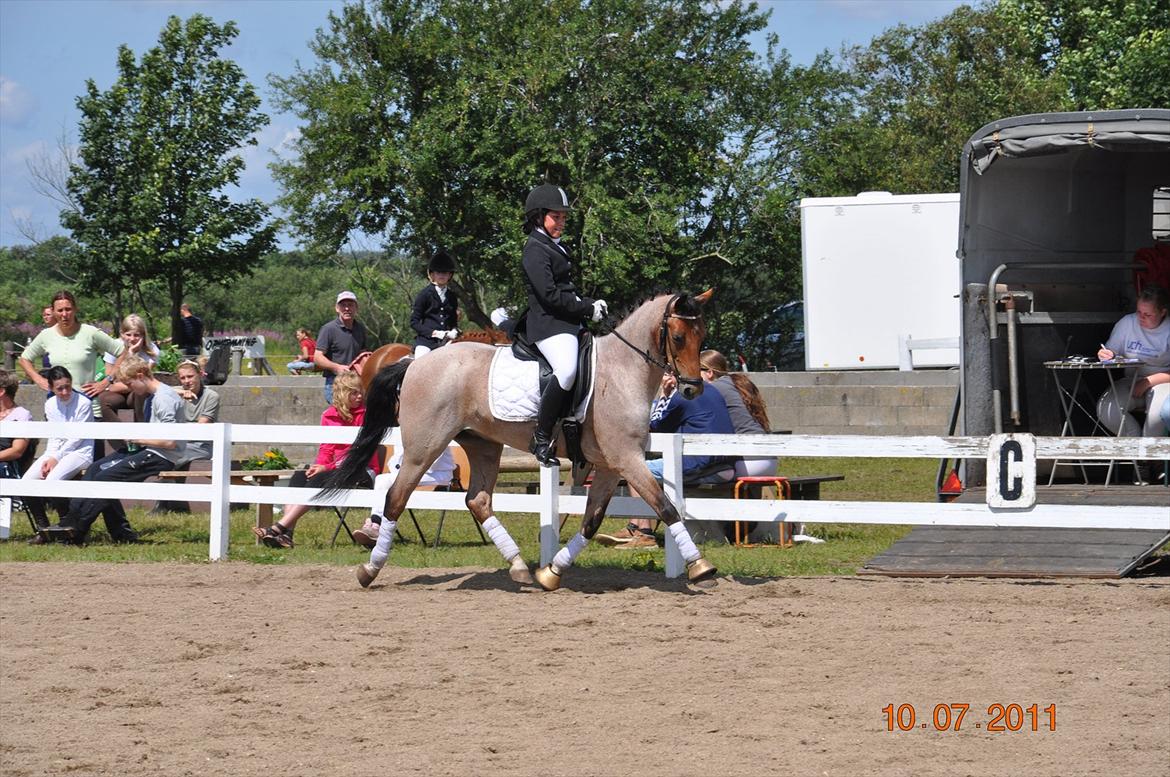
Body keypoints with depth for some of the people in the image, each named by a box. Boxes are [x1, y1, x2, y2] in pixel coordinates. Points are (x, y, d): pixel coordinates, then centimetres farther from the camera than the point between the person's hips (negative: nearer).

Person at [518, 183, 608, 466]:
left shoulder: (557, 247, 23)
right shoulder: (536, 249, -9)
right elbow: (550, 295, -18)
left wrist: (591, 304, 8)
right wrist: (589, 308, -12)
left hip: (569, 324, 11)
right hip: (548, 324, -11)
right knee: (567, 370, -33)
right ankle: (542, 437, -28)